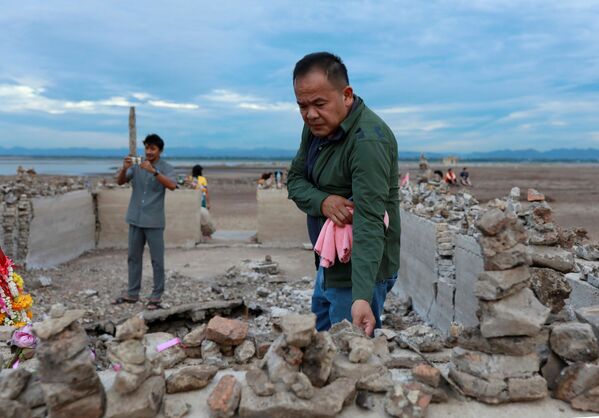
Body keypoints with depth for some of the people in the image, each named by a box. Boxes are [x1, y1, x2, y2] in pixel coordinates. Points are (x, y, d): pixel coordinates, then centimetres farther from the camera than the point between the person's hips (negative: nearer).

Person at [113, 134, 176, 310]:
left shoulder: (166, 168, -6)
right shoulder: (137, 166, 6)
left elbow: (172, 185, -24)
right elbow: (120, 182, -1)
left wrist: (153, 171, -34)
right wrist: (124, 168, -21)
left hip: (154, 221, -4)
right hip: (135, 219, 4)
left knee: (157, 260, 0)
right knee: (133, 257, 11)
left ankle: (156, 296, 8)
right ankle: (132, 293, 22)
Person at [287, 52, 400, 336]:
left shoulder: (368, 141, -27)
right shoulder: (317, 126, 1)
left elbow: (369, 222, -34)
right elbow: (294, 179, 4)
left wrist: (361, 297, -42)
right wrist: (322, 201, -19)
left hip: (359, 271, -9)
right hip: (329, 265, 9)